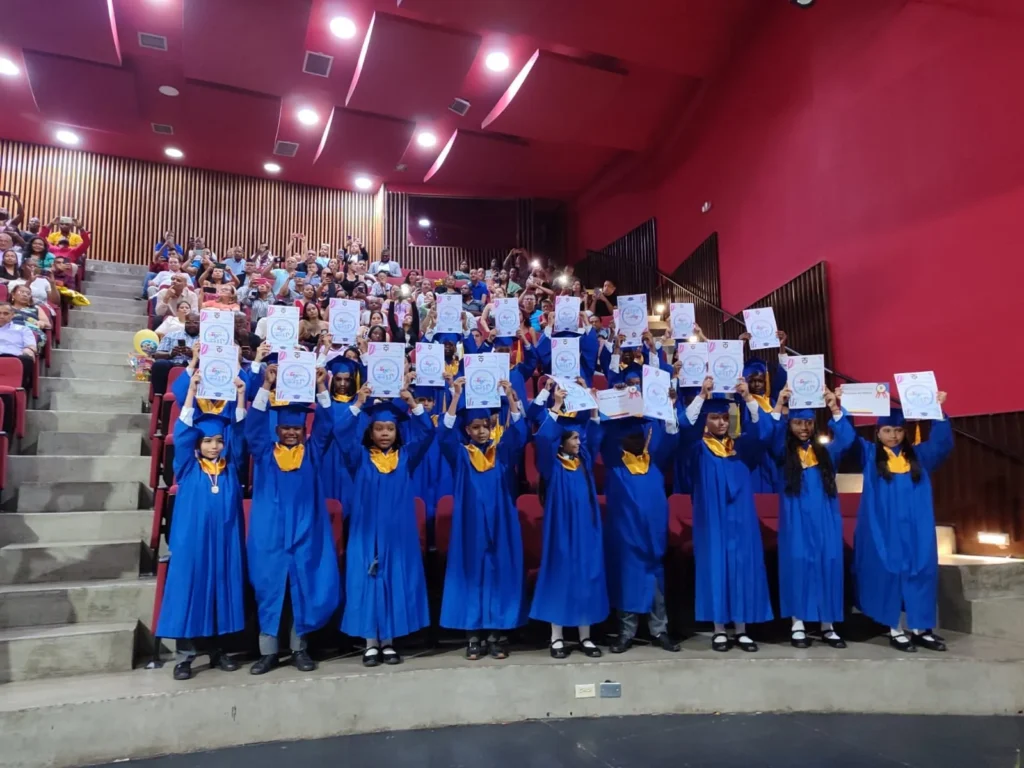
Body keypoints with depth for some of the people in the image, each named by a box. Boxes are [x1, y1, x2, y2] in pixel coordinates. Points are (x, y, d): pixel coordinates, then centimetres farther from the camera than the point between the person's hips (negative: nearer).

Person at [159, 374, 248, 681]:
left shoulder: (231, 467, 8)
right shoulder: (188, 468, 2)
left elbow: (239, 432, 1)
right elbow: (182, 432, -10)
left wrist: (240, 396, -9)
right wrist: (192, 390, -19)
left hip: (224, 540, 3)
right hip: (193, 539, -2)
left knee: (221, 589, 7)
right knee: (189, 590, -1)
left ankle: (216, 649, 20)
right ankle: (184, 655, 8)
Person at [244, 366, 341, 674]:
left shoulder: (312, 452, 8)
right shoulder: (265, 452, 7)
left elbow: (325, 424, -2)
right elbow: (254, 423, -6)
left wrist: (321, 388, -15)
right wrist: (266, 386, -18)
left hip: (304, 533, 1)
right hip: (271, 532, 0)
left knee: (304, 589, 4)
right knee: (269, 589, 3)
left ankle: (299, 648, 15)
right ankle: (268, 651, 13)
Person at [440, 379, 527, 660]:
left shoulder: (503, 452, 7)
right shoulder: (461, 455, 5)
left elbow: (518, 432, -9)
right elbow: (446, 435, -13)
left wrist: (509, 396, -19)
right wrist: (456, 397, -22)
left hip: (500, 526, 1)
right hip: (471, 526, -1)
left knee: (500, 575, 1)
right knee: (472, 576, 1)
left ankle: (497, 633, 10)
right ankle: (474, 635, 9)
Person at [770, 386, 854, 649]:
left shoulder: (826, 451, 10)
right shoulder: (784, 453, 3)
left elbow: (846, 439, -5)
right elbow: (770, 437, -16)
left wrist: (835, 410, -17)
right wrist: (779, 406, -26)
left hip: (824, 518, 3)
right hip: (797, 518, -2)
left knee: (828, 564, 1)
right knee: (798, 563, -3)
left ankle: (827, 625, 10)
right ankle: (797, 624, 4)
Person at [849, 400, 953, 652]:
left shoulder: (918, 455, 13)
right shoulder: (869, 454, 6)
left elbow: (942, 442, 1)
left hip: (915, 529, 3)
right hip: (883, 529, -3)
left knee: (920, 573, 2)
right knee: (888, 573, -2)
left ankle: (920, 628, 12)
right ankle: (894, 630, 5)